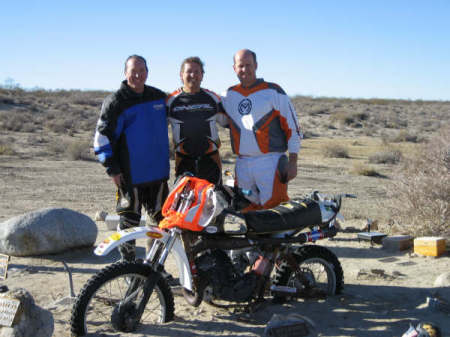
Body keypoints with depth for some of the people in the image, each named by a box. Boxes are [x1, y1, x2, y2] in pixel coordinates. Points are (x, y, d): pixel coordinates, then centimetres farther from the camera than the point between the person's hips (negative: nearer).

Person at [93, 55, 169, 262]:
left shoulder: (159, 97, 10)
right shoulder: (116, 102, -7)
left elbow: (168, 124, 28)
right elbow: (102, 136, -8)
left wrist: (165, 160, 24)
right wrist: (112, 168, -12)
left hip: (158, 173, 5)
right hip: (130, 175, -5)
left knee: (160, 220, 11)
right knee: (129, 221, 1)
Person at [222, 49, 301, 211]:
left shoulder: (273, 92, -1)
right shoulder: (229, 95, 13)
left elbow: (292, 127, -1)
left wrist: (292, 162, -6)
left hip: (270, 162, -5)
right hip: (242, 165, 5)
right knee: (247, 211, 8)